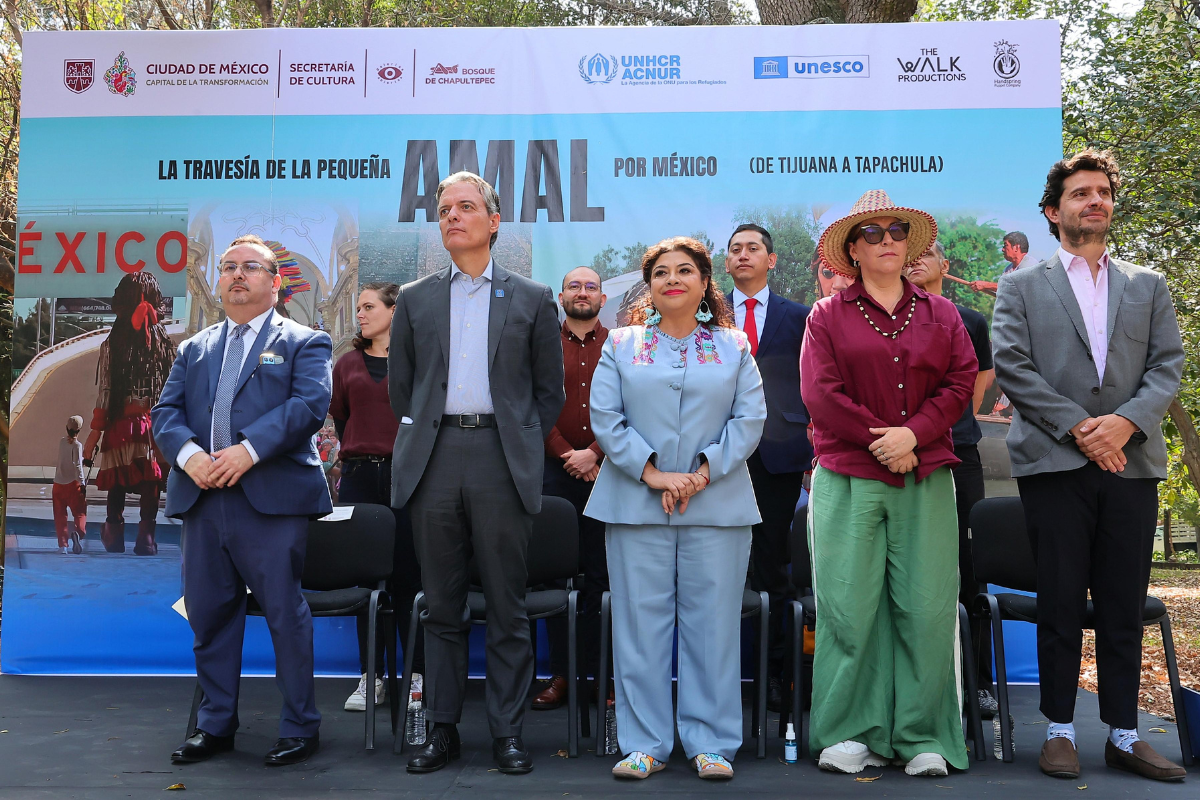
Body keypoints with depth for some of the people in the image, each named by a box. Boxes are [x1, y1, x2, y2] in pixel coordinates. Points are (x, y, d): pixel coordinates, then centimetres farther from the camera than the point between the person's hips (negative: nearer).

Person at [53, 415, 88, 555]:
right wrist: (82, 483, -14)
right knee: (80, 512, 2)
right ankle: (78, 532, -26)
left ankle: (63, 544, 2)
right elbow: (78, 465, -15)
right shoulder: (77, 445, -8)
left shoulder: (62, 441, 8)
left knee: (60, 515, 7)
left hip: (58, 484, 5)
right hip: (72, 484, -5)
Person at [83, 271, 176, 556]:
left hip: (121, 425, -1)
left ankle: (114, 536, 20)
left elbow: (105, 391, -4)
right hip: (155, 425, 1)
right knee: (150, 484, 2)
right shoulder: (165, 344, 0)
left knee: (117, 484, 10)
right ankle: (146, 538, -1)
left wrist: (95, 432, 1)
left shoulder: (111, 345, -4)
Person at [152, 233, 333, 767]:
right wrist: (188, 454, -10)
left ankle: (300, 727, 12)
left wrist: (248, 449, -19)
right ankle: (215, 725, 25)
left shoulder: (304, 342, 7)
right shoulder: (194, 349, 22)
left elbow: (309, 403, -9)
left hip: (273, 498, -5)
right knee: (208, 615, 11)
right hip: (201, 498, 5)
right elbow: (166, 411, 12)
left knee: (285, 613, -1)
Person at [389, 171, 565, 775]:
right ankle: (442, 729, 19)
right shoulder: (414, 299, 14)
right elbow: (399, 384, 17)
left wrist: (523, 445, 3)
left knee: (507, 607, 3)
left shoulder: (531, 299, 9)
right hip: (434, 460, 2)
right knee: (442, 606, 8)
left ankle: (507, 731, 14)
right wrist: (418, 436, 8)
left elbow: (549, 390, 10)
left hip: (503, 460, -2)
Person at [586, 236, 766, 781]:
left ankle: (711, 743, 14)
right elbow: (604, 419, 0)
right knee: (640, 620, 2)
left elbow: (750, 418, 2)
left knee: (712, 620, 2)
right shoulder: (622, 345, 9)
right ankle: (645, 744, 13)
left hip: (717, 506, 0)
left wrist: (705, 472, -10)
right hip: (636, 505, 0)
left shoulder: (733, 346, 11)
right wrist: (653, 474, -10)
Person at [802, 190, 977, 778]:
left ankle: (923, 738, 11)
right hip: (848, 478, -2)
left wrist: (914, 433, -10)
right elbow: (820, 392, -2)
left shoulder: (940, 315, 16)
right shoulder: (828, 316, 9)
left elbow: (962, 381, 5)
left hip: (926, 479, 2)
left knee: (927, 607, -1)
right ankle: (856, 734, 9)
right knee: (850, 606, -3)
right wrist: (879, 440, -9)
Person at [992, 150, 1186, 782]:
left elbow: (1169, 365, 7)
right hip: (1054, 463, -2)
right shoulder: (1021, 286, 9)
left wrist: (1125, 421, -11)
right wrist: (1078, 428, -11)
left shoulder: (1148, 286, 17)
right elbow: (1011, 366, -3)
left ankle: (1123, 734, 16)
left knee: (1124, 607, 6)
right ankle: (1060, 730, 12)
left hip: (1131, 463, 3)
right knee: (1060, 605, 1)